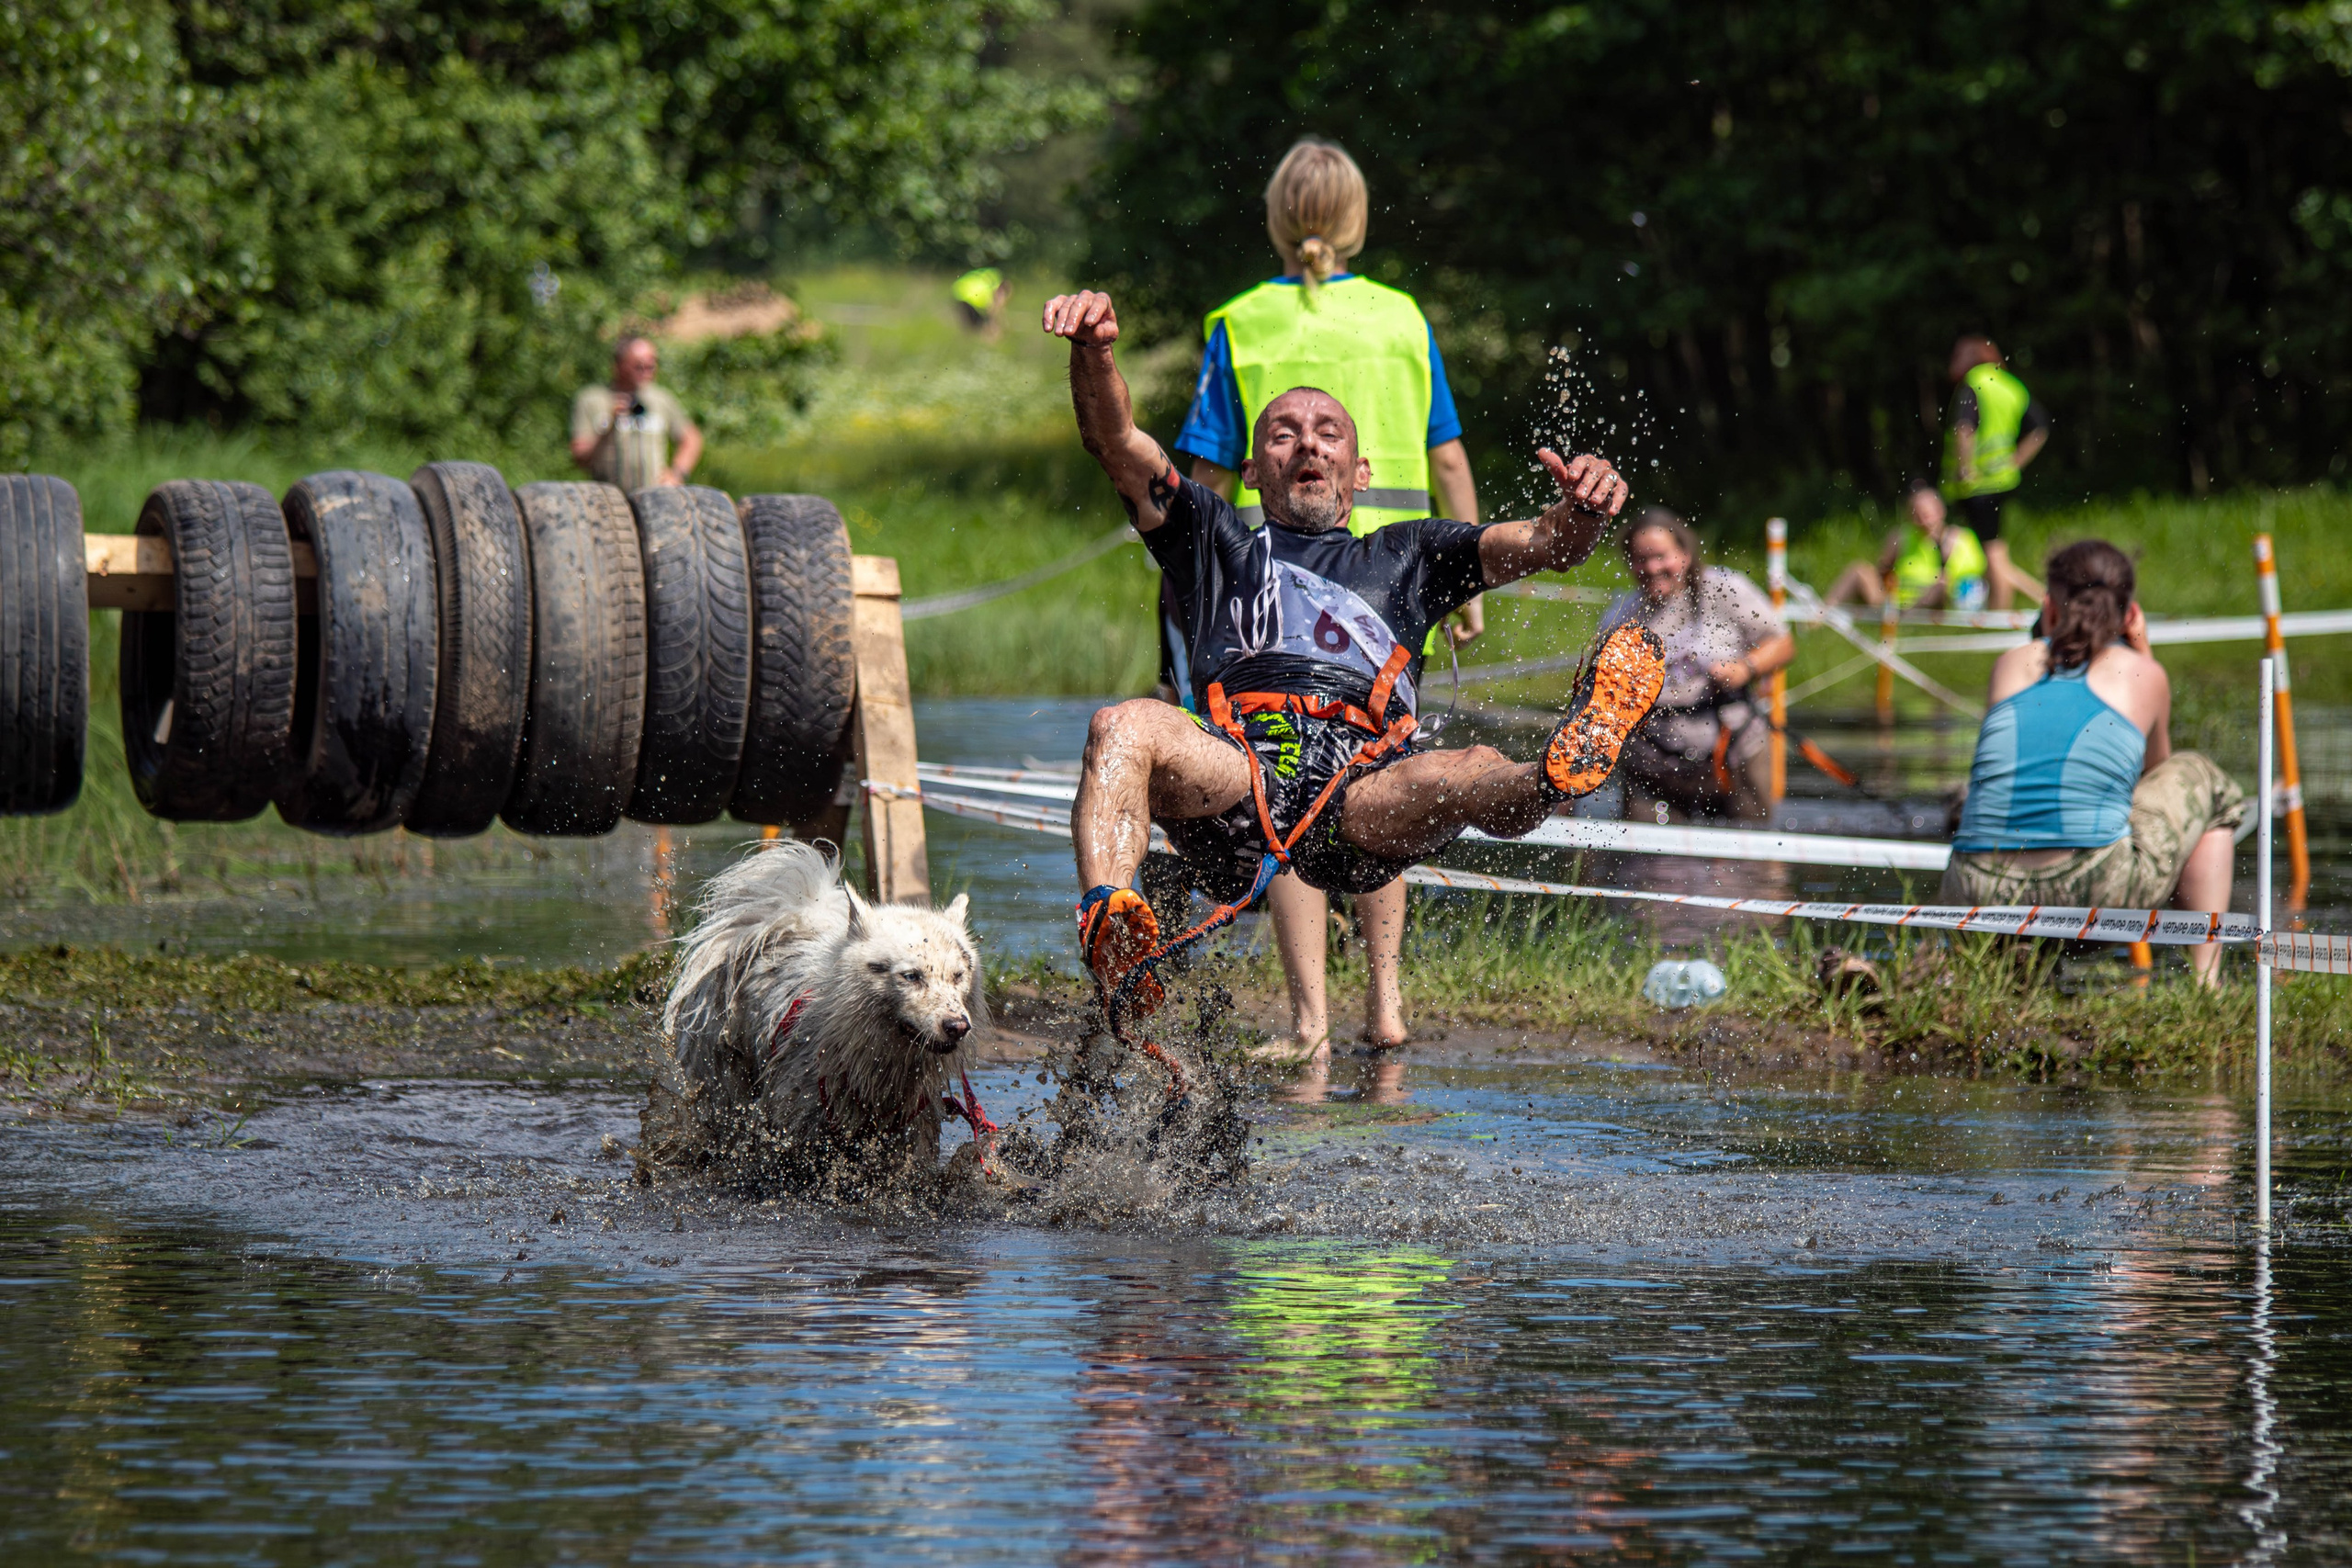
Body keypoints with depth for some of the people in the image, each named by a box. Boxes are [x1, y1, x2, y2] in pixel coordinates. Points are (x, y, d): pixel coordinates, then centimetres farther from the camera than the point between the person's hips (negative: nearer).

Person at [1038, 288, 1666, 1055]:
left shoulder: (1406, 554, 35)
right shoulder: (1218, 540, 33)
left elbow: (1545, 546, 21)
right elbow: (1116, 442, 18)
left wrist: (1582, 510, -4)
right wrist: (1094, 352, -4)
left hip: (1363, 791, 1)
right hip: (1238, 773, -1)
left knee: (1476, 773, -32)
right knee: (1125, 727, -33)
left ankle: (1562, 771, -66)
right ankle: (1107, 927, -55)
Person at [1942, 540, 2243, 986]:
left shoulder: (2012, 664, 16)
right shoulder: (2143, 675, 11)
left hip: (1984, 899, 4)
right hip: (2097, 892, -3)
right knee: (2201, 779, 28)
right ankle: (2206, 982, 21)